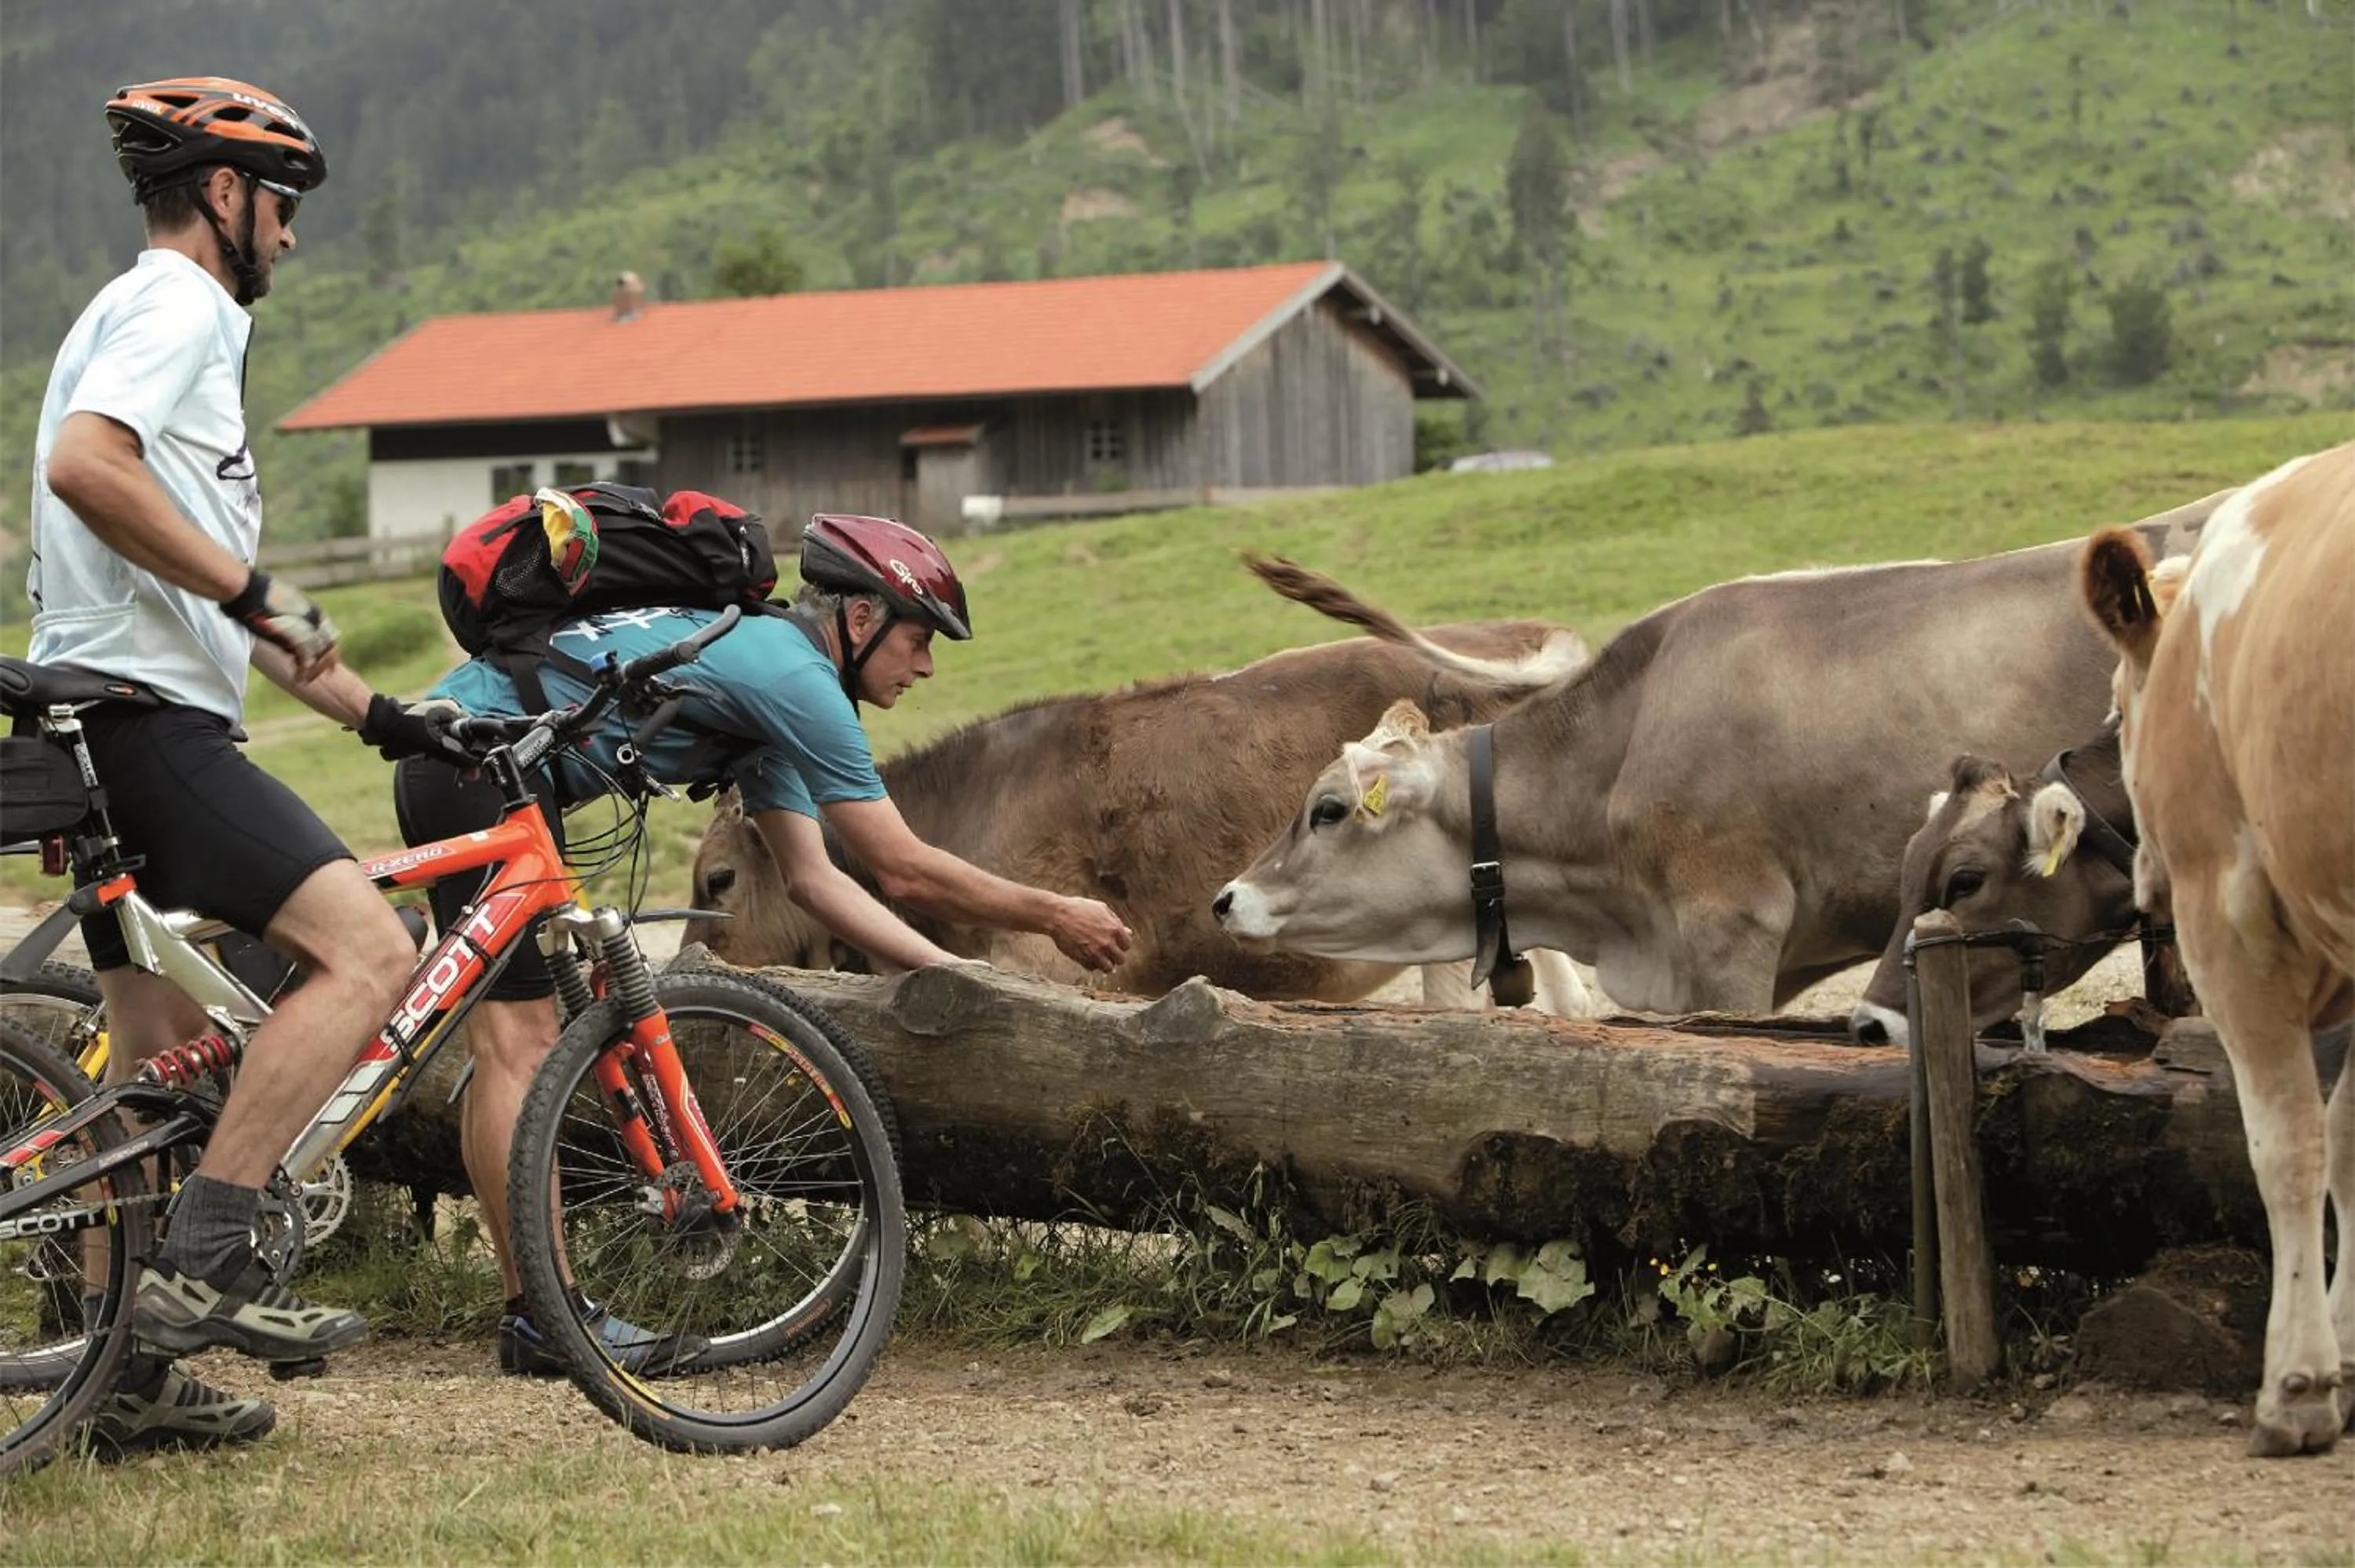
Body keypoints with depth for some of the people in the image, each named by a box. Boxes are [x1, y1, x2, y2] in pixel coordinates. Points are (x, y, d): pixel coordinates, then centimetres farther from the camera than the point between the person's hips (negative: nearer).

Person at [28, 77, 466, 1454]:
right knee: (367, 952, -18)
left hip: (117, 730, 11)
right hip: (146, 715, -11)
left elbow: (214, 604, 29)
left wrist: (376, 712, 24)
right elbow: (85, 465, -25)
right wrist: (250, 587, -19)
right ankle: (204, 1266, -21)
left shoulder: (165, 317, 27)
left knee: (160, 1058, 11)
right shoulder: (179, 308, -5)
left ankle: (132, 1374, 13)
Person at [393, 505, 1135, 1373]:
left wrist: (955, 975, 16)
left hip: (451, 766, 11)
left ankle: (536, 1311, 11)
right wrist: (1053, 916, 0)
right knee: (519, 1042, -12)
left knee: (513, 1043, 10)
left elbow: (815, 877, 20)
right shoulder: (795, 675, -12)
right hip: (479, 765, -11)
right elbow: (905, 871, -11)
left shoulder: (761, 666, 18)